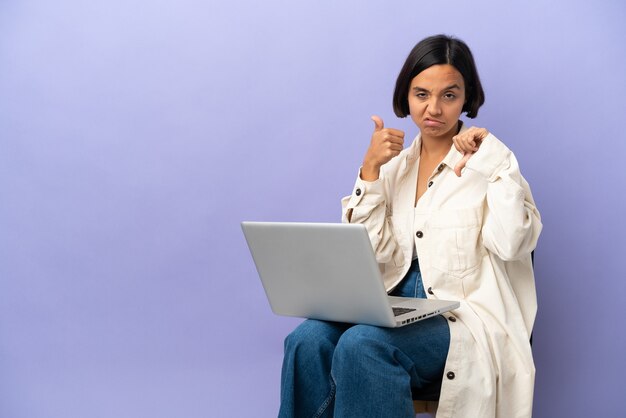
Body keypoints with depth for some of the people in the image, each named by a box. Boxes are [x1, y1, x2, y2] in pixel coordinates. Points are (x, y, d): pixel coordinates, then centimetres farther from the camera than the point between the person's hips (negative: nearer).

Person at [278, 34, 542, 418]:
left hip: (464, 316, -4)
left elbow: (512, 243, -16)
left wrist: (496, 157, -15)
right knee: (307, 340, -24)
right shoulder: (395, 164, 12)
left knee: (361, 345, -31)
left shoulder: (486, 162, -1)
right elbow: (369, 250, 1)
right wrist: (370, 167, -6)